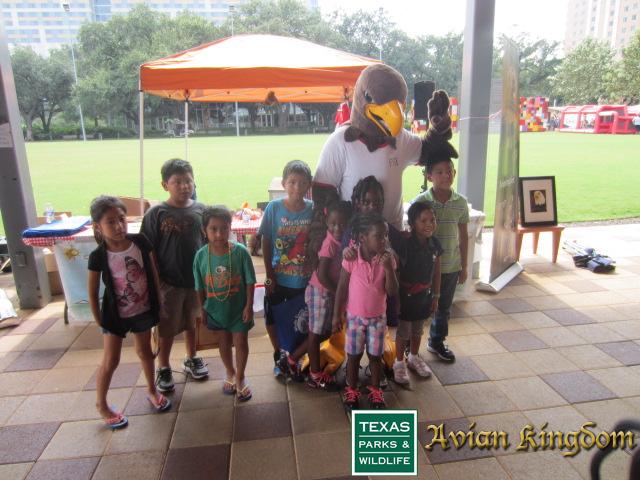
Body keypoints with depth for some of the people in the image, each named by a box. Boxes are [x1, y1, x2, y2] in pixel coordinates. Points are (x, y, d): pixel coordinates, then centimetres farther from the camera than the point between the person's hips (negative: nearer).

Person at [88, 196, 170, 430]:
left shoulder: (140, 242, -14)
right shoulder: (98, 256, -19)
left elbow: (153, 273, -2)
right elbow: (93, 292, -8)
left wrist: (157, 302, 1)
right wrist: (99, 321, -3)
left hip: (143, 310, 2)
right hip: (116, 314, -2)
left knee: (145, 351, 20)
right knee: (110, 361, 9)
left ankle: (152, 390, 42)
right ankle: (101, 405, 32)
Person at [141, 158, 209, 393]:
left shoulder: (200, 210, -2)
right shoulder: (156, 213, -11)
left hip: (196, 279, 3)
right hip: (169, 282, -3)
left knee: (191, 322, 20)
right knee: (167, 328, 11)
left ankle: (191, 359, 40)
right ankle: (163, 369, 30)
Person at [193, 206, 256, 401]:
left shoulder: (240, 251, -20)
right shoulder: (201, 255, -14)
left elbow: (249, 281, -11)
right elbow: (200, 286, -2)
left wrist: (249, 306, -11)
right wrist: (202, 309, 3)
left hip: (238, 307, -2)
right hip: (216, 308, 2)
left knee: (241, 342, 8)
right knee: (224, 341, 20)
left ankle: (240, 378, 31)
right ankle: (230, 373, 43)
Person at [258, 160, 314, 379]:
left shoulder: (313, 210, -10)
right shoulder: (273, 208, -11)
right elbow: (266, 244, -6)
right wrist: (269, 276, -6)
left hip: (304, 279, 0)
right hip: (278, 278, 0)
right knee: (272, 319, 13)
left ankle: (292, 358, 35)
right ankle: (279, 356, 37)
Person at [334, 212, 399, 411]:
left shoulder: (388, 258, -13)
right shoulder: (351, 258, -18)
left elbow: (392, 292, -14)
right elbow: (342, 288, -8)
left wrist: (388, 268, -28)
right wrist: (337, 315, -4)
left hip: (378, 317, 1)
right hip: (355, 316, -1)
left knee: (375, 355, 16)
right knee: (353, 355, 15)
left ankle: (375, 390, 37)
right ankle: (351, 390, 35)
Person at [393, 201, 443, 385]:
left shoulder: (435, 244, -5)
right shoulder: (404, 245, -23)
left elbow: (436, 272, 5)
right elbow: (395, 272, -18)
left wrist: (436, 295, 9)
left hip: (425, 294, 5)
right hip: (406, 295, -5)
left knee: (418, 329, 22)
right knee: (403, 331, 11)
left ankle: (414, 357, 44)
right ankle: (399, 363, 30)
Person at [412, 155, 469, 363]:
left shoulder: (460, 202, -2)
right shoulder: (420, 202, -12)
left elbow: (463, 236, 6)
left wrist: (464, 266, 8)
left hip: (451, 266, 4)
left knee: (444, 307, 19)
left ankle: (437, 342, 40)